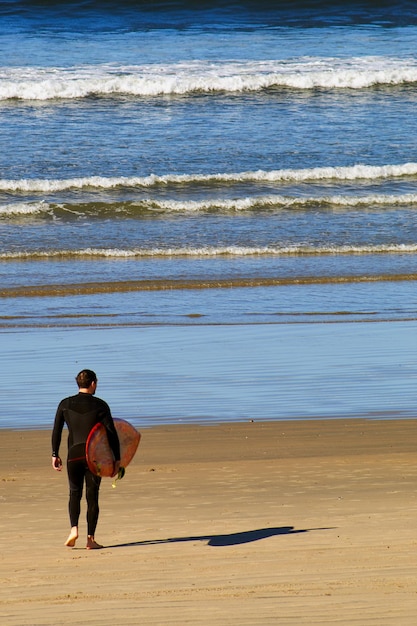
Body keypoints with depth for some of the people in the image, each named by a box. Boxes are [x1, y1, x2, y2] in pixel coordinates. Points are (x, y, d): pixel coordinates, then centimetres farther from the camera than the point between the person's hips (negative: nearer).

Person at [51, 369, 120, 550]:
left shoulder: (65, 404, 3)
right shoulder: (100, 405, -2)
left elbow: (56, 431, 1)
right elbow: (111, 433, -4)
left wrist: (55, 454, 8)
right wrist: (117, 458, 1)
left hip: (74, 454, 1)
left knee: (75, 493, 14)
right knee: (92, 496, 5)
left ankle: (74, 529, -8)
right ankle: (90, 538, 2)